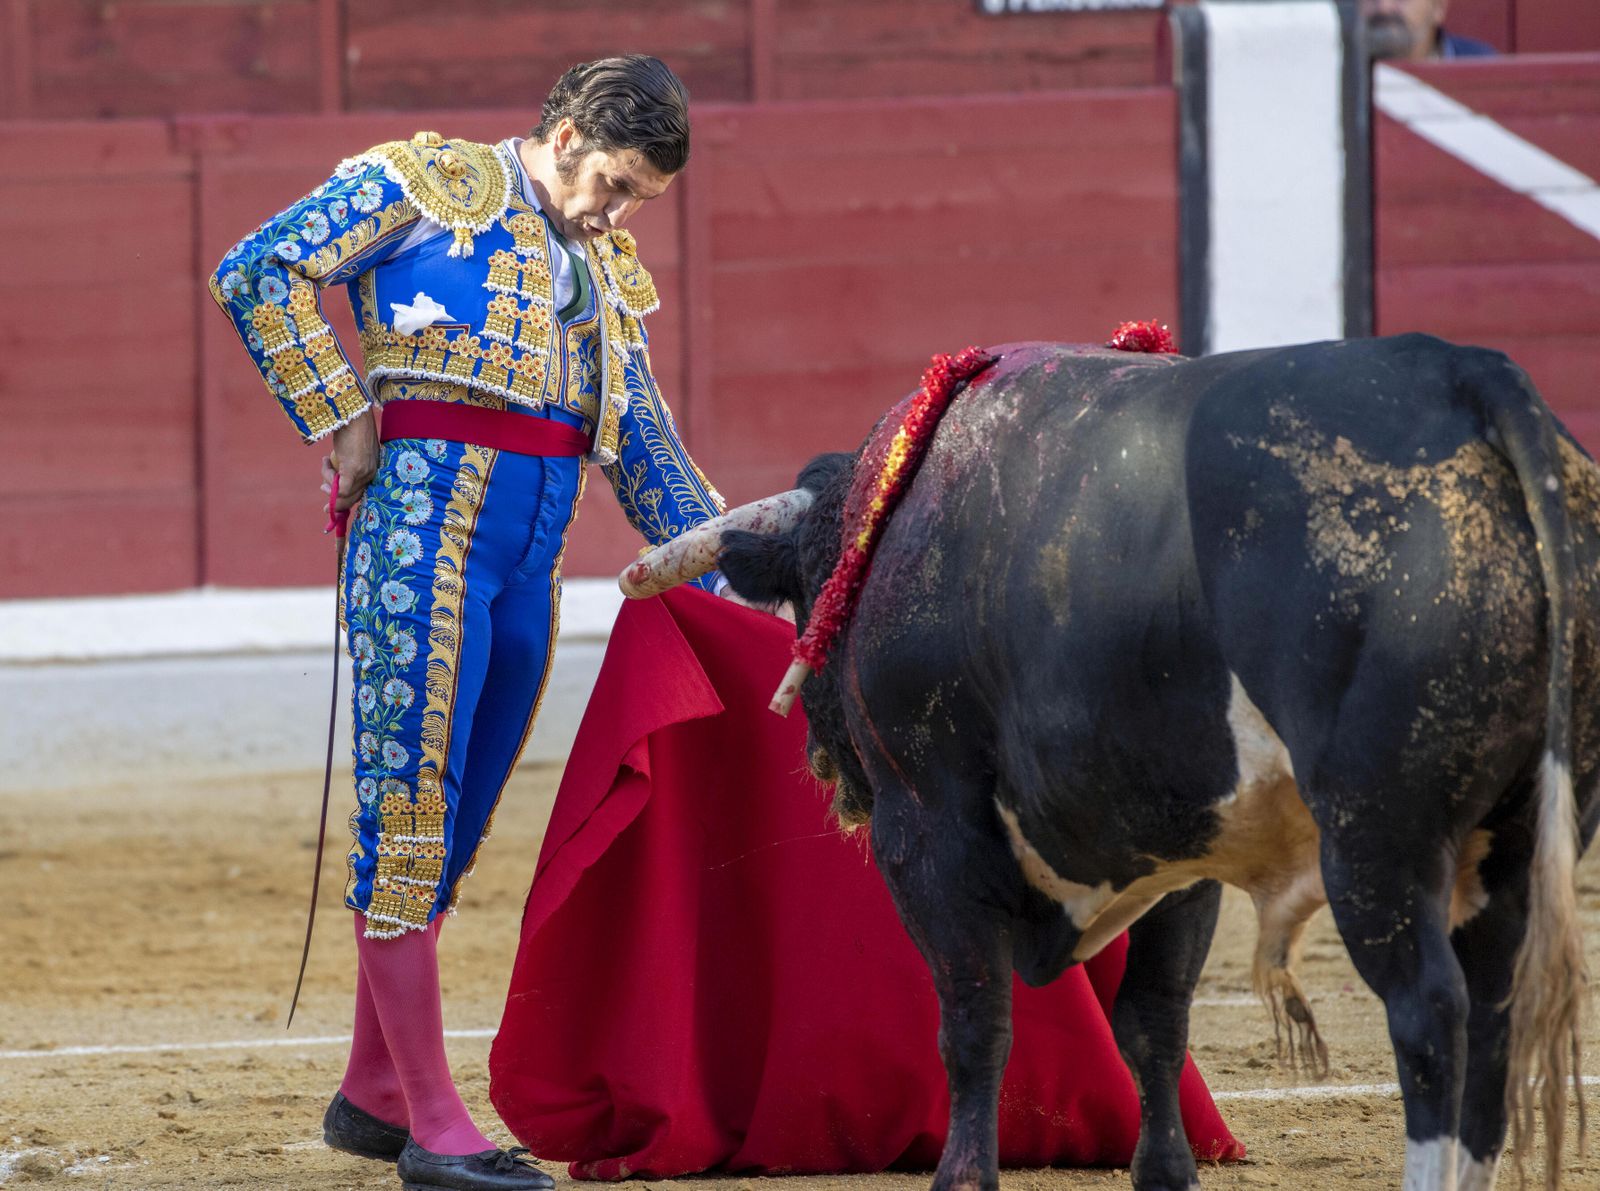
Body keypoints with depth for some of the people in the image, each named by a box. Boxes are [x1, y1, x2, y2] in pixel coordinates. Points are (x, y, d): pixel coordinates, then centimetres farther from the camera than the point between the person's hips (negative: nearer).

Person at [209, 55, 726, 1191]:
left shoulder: (609, 275, 20)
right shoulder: (425, 183, 0)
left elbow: (648, 455, 24)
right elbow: (257, 275, -6)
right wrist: (342, 417, -7)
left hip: (532, 560, 7)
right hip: (426, 517, -7)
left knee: (449, 827, 11)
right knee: (410, 804, -7)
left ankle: (373, 1094, 23)